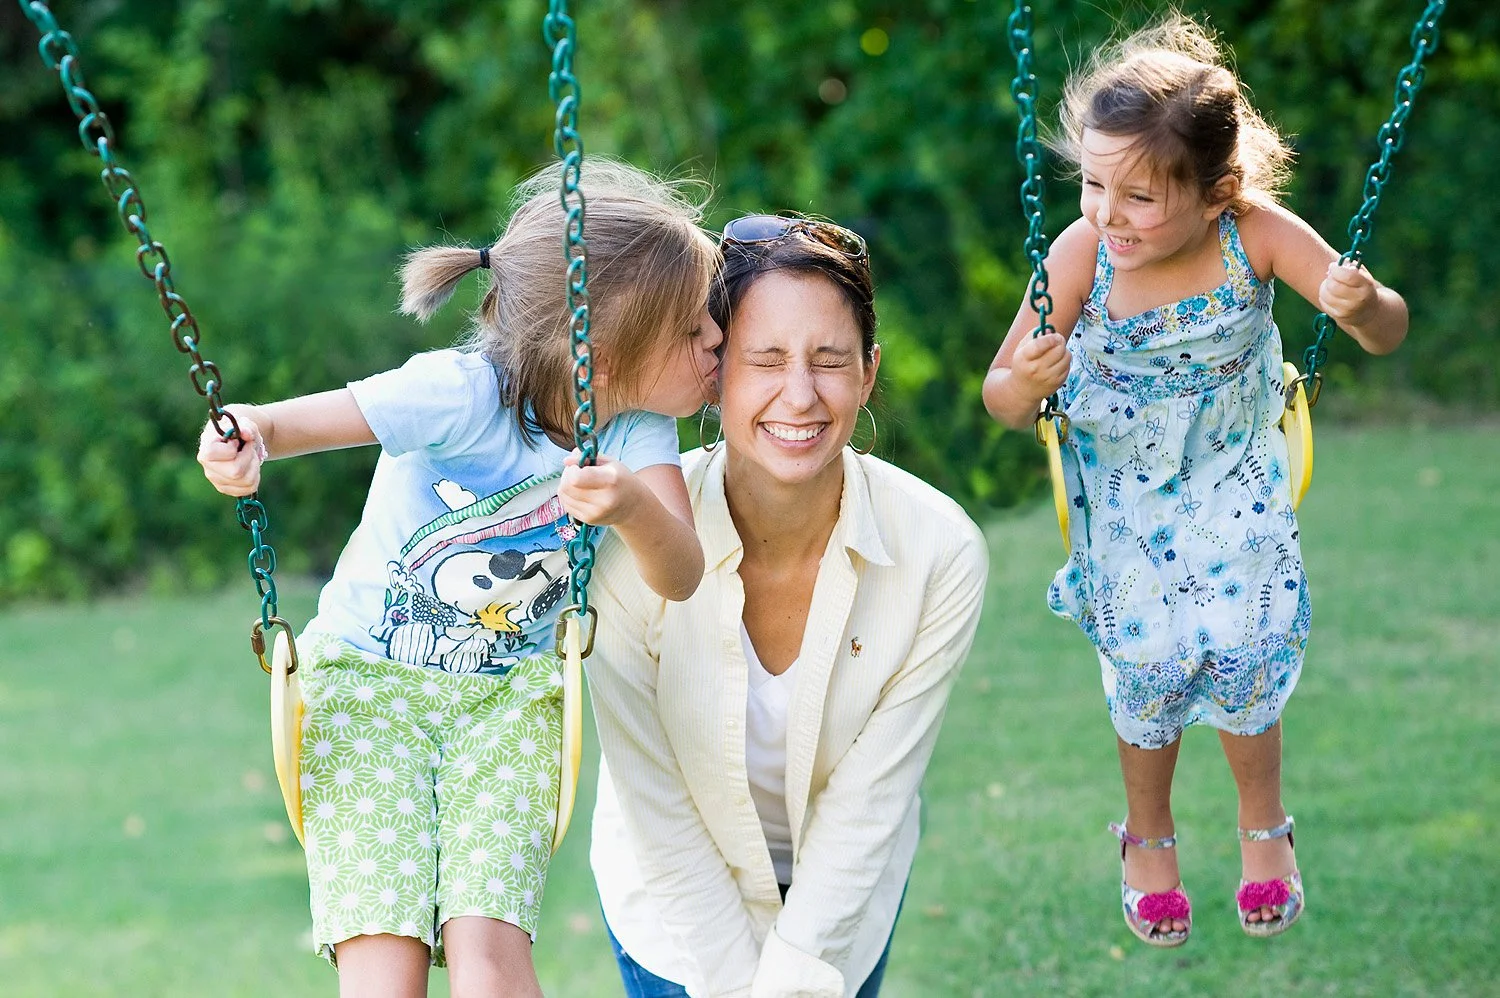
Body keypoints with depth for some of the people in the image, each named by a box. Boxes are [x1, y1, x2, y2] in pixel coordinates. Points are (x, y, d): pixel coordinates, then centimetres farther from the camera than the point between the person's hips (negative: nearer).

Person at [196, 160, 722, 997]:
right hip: (369, 677, -3)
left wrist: (635, 508, -42)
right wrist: (244, 437, -44)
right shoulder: (466, 395, -21)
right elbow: (305, 420, -20)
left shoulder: (637, 426, -8)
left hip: (510, 696, 3)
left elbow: (681, 575, -19)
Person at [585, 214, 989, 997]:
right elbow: (655, 806, -19)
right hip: (681, 896, -1)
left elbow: (870, 798, -17)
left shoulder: (941, 556, -26)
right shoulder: (629, 542, -28)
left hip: (844, 894, 1)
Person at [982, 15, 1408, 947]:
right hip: (1125, 494, 0)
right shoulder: (1082, 254, -28)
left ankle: (1264, 823, 28)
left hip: (1235, 486, 1)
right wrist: (1027, 381, -46)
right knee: (1148, 667, 1)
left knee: (1245, 655, -4)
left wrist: (1363, 305, -43)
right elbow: (1002, 398, -22)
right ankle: (1149, 833, 32)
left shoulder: (1258, 234, -26)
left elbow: (1388, 332, -20)